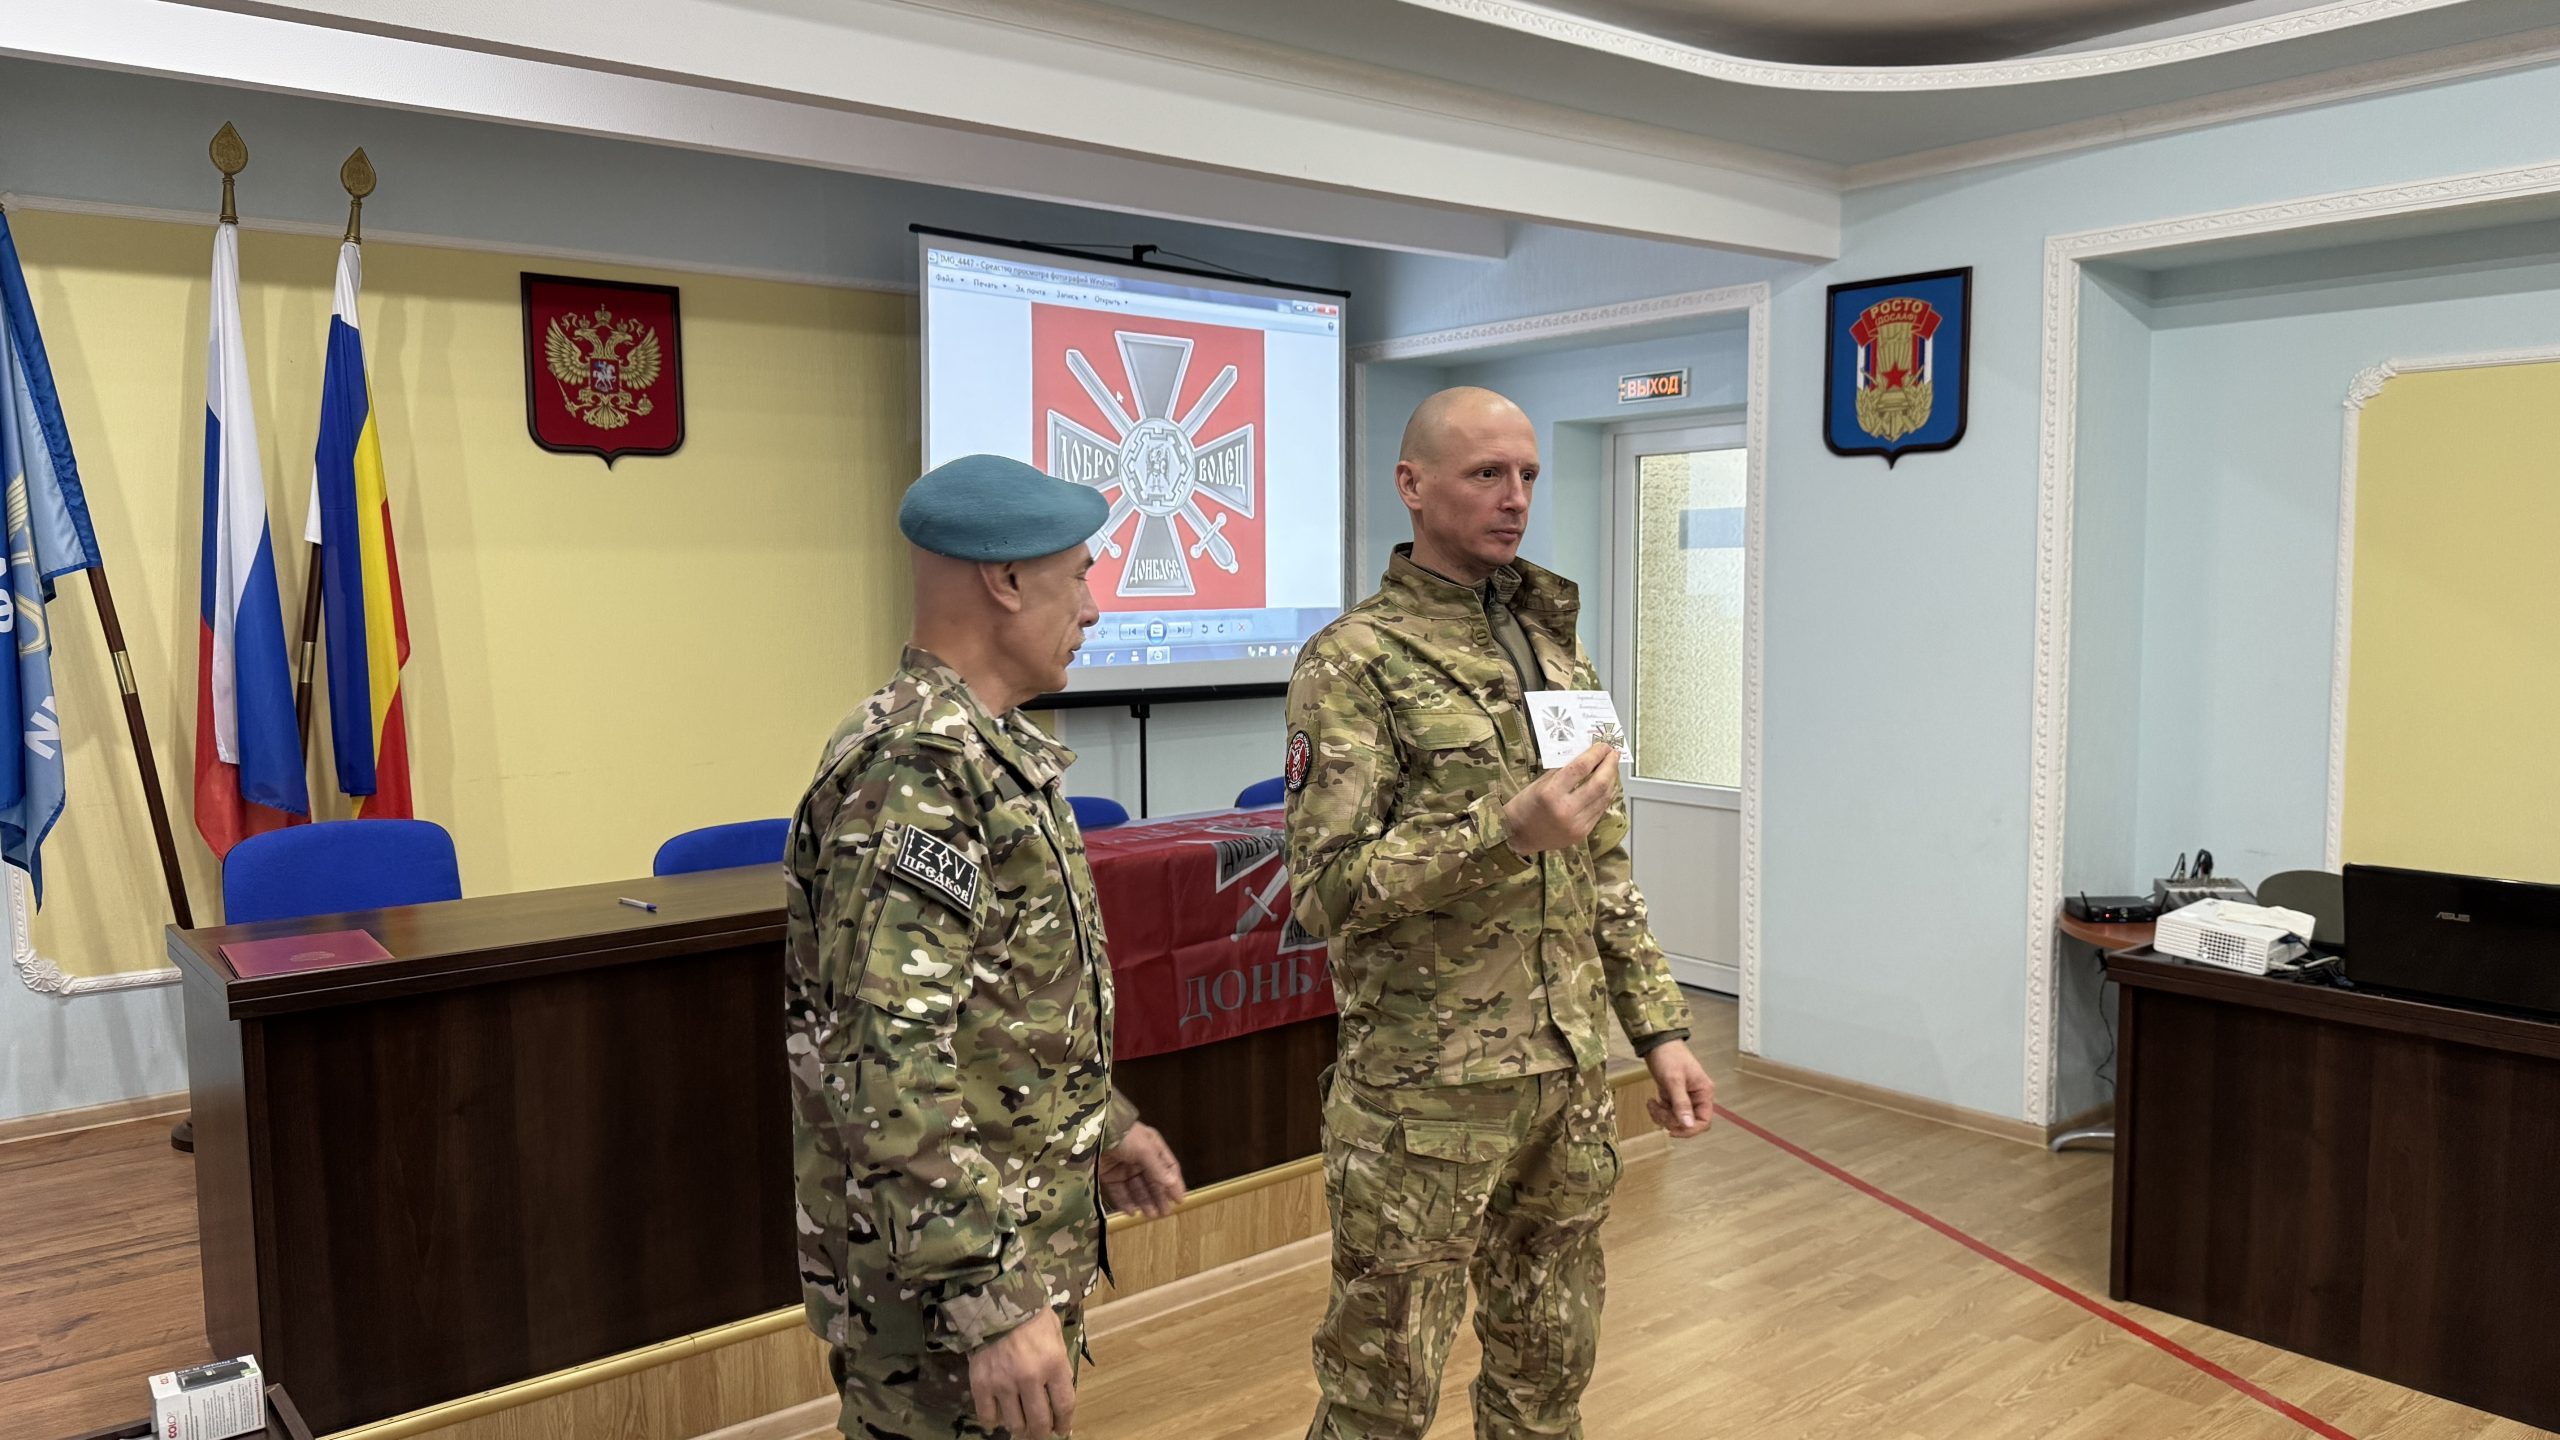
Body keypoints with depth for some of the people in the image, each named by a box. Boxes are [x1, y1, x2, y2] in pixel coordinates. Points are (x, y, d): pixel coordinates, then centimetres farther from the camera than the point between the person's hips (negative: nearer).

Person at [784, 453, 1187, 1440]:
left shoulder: (987, 751, 8)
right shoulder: (914, 772, -23)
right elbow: (891, 1071, -29)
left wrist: (1099, 1124, 20)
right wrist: (988, 1303, -28)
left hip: (1025, 1240, 9)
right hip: (943, 1273, -9)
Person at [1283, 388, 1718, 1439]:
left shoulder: (1558, 652, 12)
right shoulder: (1354, 663, -10)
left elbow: (1608, 871, 15)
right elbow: (1327, 888, -15)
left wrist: (1660, 1029, 11)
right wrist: (1505, 831, -26)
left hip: (1571, 1078, 6)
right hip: (1425, 1089, -6)